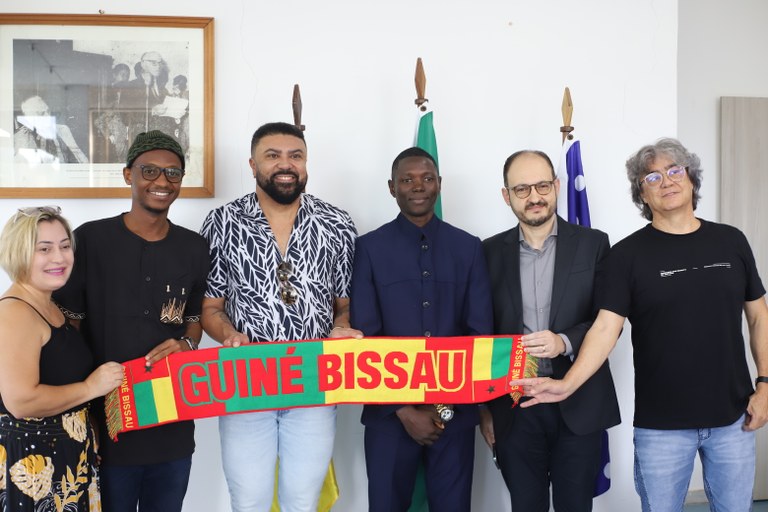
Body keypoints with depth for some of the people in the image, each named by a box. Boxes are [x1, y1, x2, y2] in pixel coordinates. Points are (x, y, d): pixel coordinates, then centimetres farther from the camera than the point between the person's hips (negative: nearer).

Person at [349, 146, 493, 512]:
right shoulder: (370, 248, -2)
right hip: (388, 412, -1)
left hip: (456, 411, 2)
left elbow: (480, 332, 2)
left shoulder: (468, 248, 4)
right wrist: (402, 409, -10)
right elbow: (364, 337, -5)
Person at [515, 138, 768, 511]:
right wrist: (567, 384, -25)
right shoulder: (628, 254, -5)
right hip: (661, 423, -2)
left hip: (733, 416, 3)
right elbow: (606, 328, -12)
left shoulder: (731, 242, 3)